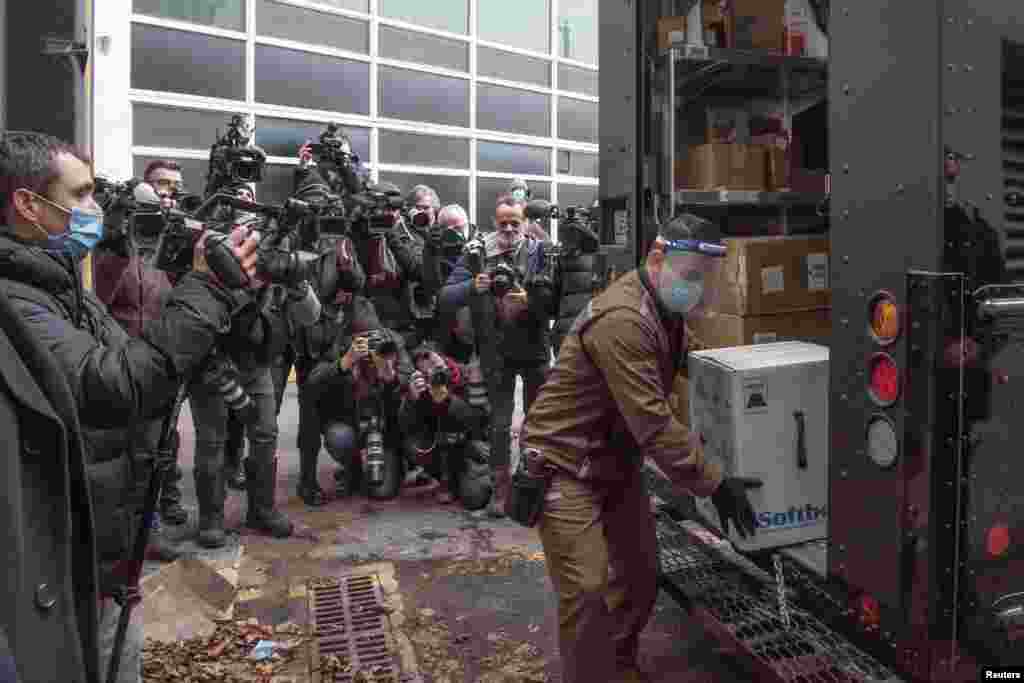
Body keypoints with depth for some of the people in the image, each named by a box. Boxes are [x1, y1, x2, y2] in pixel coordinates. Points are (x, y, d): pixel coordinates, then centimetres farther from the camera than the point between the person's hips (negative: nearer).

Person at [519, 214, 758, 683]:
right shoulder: (622, 319, -29)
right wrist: (713, 483, -24)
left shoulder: (666, 310, 3)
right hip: (565, 467, -9)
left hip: (617, 462, 10)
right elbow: (653, 424, -30)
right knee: (588, 594, -8)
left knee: (640, 575, 17)